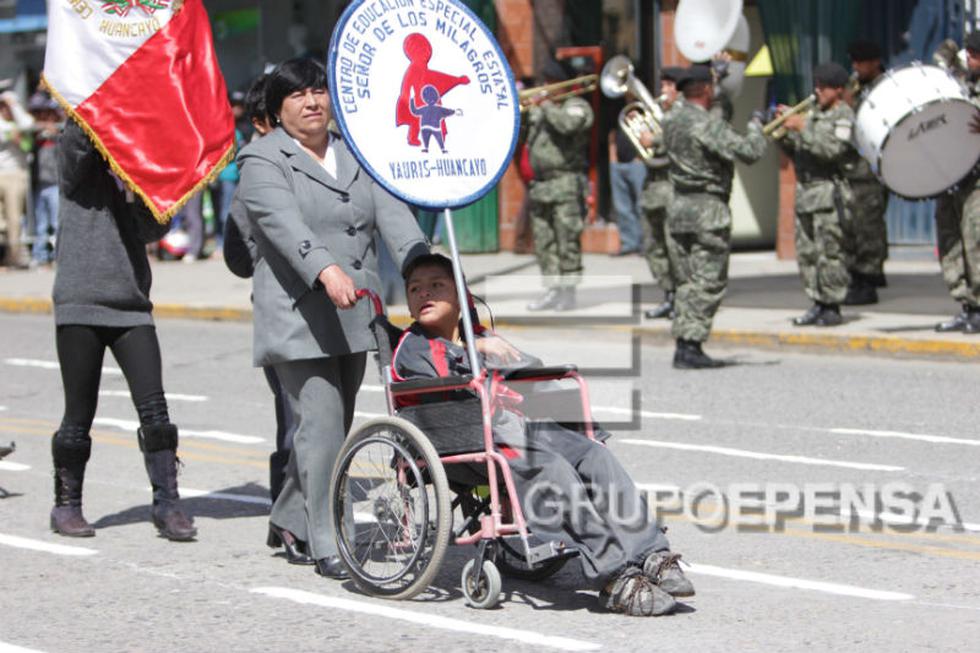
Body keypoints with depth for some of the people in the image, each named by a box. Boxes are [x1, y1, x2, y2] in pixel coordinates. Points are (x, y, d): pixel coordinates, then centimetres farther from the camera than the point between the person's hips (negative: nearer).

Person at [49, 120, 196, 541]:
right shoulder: (77, 163, 4)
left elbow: (154, 228, 4)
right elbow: (77, 139, -18)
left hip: (132, 305, 3)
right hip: (80, 304, -3)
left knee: (154, 407, -9)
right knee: (80, 413, 2)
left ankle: (167, 503, -6)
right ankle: (66, 505, 17)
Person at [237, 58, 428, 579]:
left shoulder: (355, 157, 17)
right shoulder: (262, 161, -3)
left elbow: (392, 214, 3)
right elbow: (285, 224, -21)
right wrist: (326, 270, -39)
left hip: (354, 319, 7)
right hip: (297, 317, -6)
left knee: (334, 426, 12)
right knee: (320, 425, -13)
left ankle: (289, 518, 32)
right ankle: (326, 547, -8)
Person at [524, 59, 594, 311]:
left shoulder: (576, 106, -2)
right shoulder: (537, 106, 18)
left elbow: (566, 124, -23)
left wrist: (546, 105, -12)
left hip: (566, 183, -7)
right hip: (539, 184, 7)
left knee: (567, 240, -7)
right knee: (544, 242, 7)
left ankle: (568, 292, -4)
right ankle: (553, 290, 12)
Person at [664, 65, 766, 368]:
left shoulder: (672, 122, 9)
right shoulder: (708, 125, -16)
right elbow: (750, 152, -21)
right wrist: (755, 127, -1)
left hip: (677, 207, 8)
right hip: (708, 210, -8)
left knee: (687, 281, 13)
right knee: (708, 282, -2)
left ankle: (683, 345, 12)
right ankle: (691, 346, -5)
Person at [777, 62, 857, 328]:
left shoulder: (844, 116, -4)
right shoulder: (813, 113, 19)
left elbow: (832, 150, -19)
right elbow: (795, 151, 21)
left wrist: (803, 129, -16)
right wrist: (785, 132, 4)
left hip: (828, 193, -8)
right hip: (805, 190, 8)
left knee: (829, 252, -8)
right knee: (806, 252, 7)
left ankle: (832, 307, -3)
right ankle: (818, 304, 14)